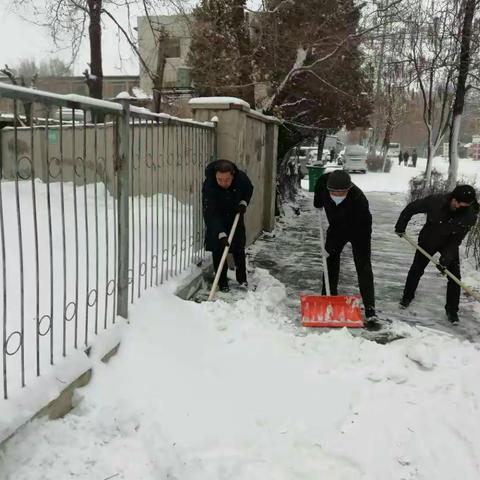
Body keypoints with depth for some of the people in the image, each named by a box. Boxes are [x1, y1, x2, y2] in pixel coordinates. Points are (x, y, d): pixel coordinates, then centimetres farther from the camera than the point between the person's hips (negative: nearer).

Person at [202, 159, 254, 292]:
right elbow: (211, 214, -37)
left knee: (239, 248, 10)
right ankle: (222, 282, 8)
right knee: (218, 250, -4)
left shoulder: (241, 177, -26)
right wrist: (221, 234, -44)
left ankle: (242, 278, 26)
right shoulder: (208, 185, -35)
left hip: (235, 217, 3)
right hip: (216, 220, -3)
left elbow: (249, 189, 0)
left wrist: (243, 203, -17)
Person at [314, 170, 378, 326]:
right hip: (337, 228, 5)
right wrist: (318, 204, 6)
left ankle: (370, 309, -10)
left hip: (359, 230, -5)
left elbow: (348, 228, -34)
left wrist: (331, 245, -30)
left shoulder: (358, 199, -41)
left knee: (363, 267, -11)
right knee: (330, 261, 9)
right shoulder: (324, 181, -26)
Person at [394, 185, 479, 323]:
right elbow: (411, 208, -15)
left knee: (454, 276, -5)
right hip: (427, 240, 0)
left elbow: (456, 240, -22)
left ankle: (452, 310, 11)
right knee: (416, 269, 9)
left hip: (449, 244, 0)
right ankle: (407, 296, 32)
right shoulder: (435, 201, -31)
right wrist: (400, 227, -8)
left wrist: (445, 259, -28)